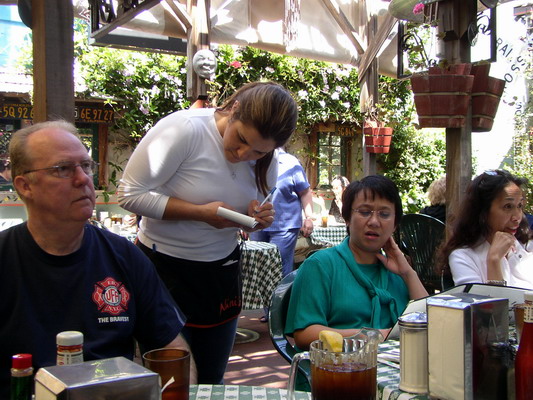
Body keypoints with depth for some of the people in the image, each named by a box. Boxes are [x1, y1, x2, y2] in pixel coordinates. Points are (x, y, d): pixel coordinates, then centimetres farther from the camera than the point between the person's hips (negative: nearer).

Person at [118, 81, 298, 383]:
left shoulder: (267, 158, -2)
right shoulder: (184, 129, -20)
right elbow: (131, 194, -18)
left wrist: (258, 218, -11)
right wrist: (200, 212, -25)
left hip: (222, 267, 5)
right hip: (165, 264, -5)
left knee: (211, 378, 13)